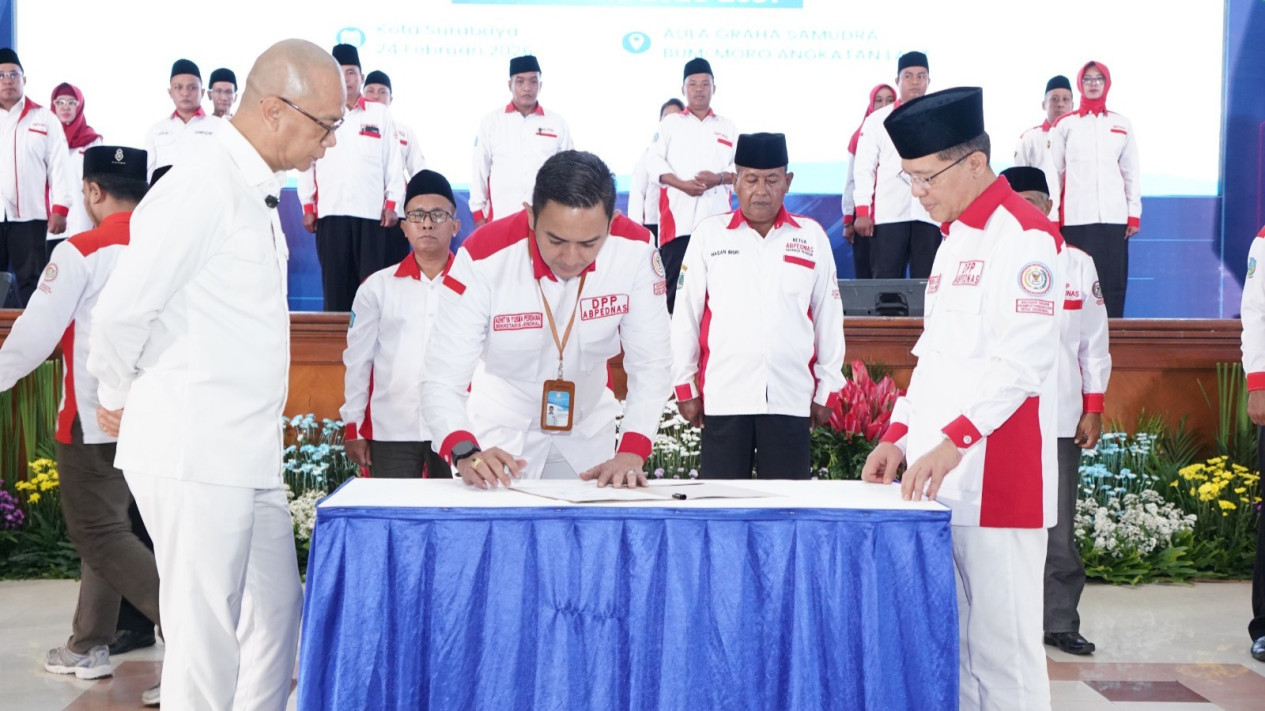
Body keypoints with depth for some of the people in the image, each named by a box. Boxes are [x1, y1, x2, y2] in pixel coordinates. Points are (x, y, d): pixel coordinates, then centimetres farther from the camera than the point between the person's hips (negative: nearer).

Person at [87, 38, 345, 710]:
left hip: (248, 454, 9)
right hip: (193, 458, -9)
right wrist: (119, 400, -3)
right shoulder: (202, 185, -17)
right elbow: (119, 313, -19)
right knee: (206, 639, -1)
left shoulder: (259, 188, 13)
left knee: (275, 617, 17)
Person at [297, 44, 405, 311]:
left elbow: (393, 161, 7)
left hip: (372, 212, 0)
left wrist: (392, 204, 1)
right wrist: (307, 207, 6)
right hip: (330, 212, 1)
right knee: (335, 281, 1)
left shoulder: (380, 114, 9)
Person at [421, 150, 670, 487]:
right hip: (501, 433, -2)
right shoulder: (482, 258, -28)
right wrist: (466, 454, -47)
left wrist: (632, 452, -31)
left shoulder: (635, 250, -21)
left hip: (588, 431, 2)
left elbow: (651, 363, -17)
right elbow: (442, 379, -28)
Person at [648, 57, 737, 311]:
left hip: (715, 216, 1)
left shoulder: (727, 127, 17)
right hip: (677, 214, -1)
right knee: (672, 277, -5)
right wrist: (682, 184, -14)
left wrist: (719, 178, -10)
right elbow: (656, 162, 3)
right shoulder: (670, 123, 14)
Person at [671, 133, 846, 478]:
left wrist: (827, 389, 10)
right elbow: (686, 314, 7)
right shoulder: (709, 233, 5)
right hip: (724, 398, 0)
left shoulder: (812, 236, 7)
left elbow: (828, 318, 10)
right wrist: (685, 385, 5)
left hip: (791, 400, 1)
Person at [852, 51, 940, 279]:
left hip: (930, 214, 1)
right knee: (885, 280, -3)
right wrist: (862, 211, -6)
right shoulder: (878, 120, 9)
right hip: (888, 214, -1)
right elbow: (864, 168, 4)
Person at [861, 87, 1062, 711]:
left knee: (1001, 644, -4)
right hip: (938, 476, 9)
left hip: (998, 480, -9)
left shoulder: (1024, 235, -10)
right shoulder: (954, 238, 18)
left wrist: (952, 442, -24)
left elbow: (1025, 359, -18)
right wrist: (899, 437, 15)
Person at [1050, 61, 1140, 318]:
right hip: (1076, 216, -2)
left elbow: (1131, 172, 12)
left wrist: (1134, 214, 4)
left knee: (1113, 282, -2)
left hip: (1114, 216, 2)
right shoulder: (1065, 124, 8)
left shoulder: (1122, 124, 13)